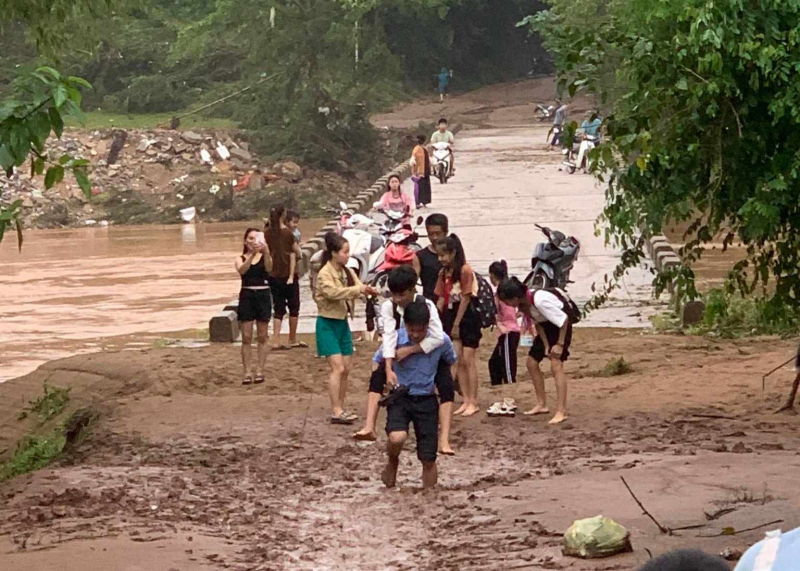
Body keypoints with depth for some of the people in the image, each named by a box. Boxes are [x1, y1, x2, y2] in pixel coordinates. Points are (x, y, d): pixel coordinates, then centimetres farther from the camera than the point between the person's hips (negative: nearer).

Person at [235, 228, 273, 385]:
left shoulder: (265, 257, 4)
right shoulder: (241, 259, 4)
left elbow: (268, 267, -18)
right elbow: (242, 270, -18)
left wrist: (266, 252, -36)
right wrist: (252, 254, -33)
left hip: (263, 295, 0)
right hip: (247, 295, 0)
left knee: (262, 337, 4)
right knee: (246, 337, -1)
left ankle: (260, 371, 11)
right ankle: (247, 372, 2)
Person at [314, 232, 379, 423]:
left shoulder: (347, 272, 8)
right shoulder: (324, 274, -15)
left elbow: (359, 288, 1)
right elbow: (333, 292, -31)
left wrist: (368, 290, -22)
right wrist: (358, 289, -33)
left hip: (342, 322, 8)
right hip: (328, 323, -8)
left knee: (346, 369, 8)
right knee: (338, 368, -14)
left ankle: (340, 408, 17)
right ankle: (336, 412, -15)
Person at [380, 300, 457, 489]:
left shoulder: (441, 341, -10)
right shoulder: (395, 339, -12)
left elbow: (451, 363, 12)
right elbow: (377, 361, 8)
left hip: (426, 401, 1)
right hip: (400, 397, -1)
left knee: (428, 459, 2)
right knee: (397, 438, -29)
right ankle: (393, 464, 5)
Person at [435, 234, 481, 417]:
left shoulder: (465, 270, -14)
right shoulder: (444, 273, 8)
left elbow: (466, 299, -15)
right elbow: (441, 299, 10)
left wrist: (456, 324, -13)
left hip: (467, 319, -7)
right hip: (451, 317, 7)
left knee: (469, 360, -4)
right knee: (459, 361, 7)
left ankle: (473, 402, 0)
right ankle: (466, 400, 11)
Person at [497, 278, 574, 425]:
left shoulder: (539, 300, -35)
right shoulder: (522, 304, -11)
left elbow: (563, 319, -27)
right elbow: (537, 324, -1)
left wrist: (560, 344, -22)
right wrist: (546, 345, -10)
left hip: (560, 327, -9)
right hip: (546, 327, 9)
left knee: (556, 364, -21)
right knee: (531, 362, 10)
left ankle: (561, 411, -24)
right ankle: (542, 404, 21)